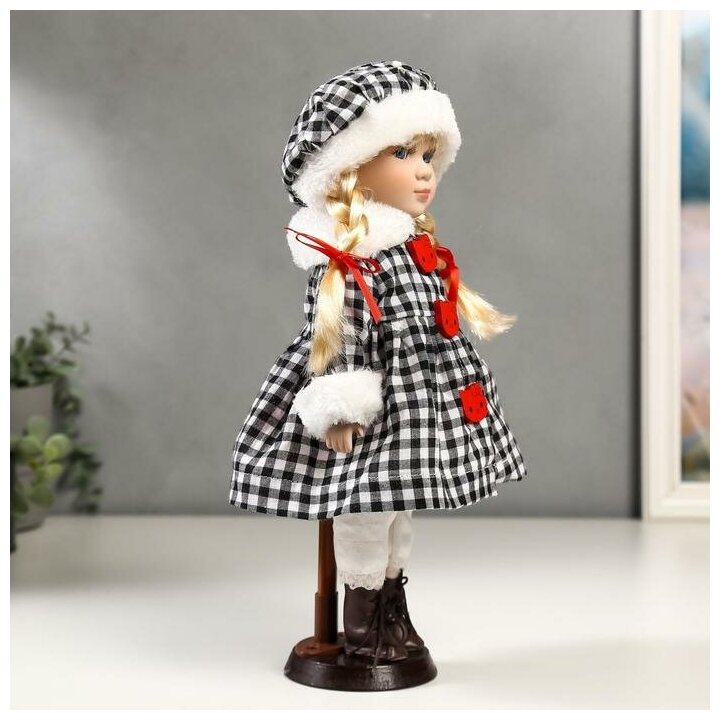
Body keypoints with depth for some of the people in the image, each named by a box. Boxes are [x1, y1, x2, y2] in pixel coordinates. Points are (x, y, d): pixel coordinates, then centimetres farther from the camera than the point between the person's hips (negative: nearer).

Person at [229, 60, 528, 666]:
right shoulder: (344, 260, -16)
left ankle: (394, 612, 33)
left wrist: (464, 386, 20)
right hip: (377, 407, -9)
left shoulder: (424, 248, 10)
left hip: (426, 402, 9)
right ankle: (361, 622, 20)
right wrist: (338, 410, -21)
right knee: (367, 507, 1)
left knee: (399, 506, 19)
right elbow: (332, 337, -18)